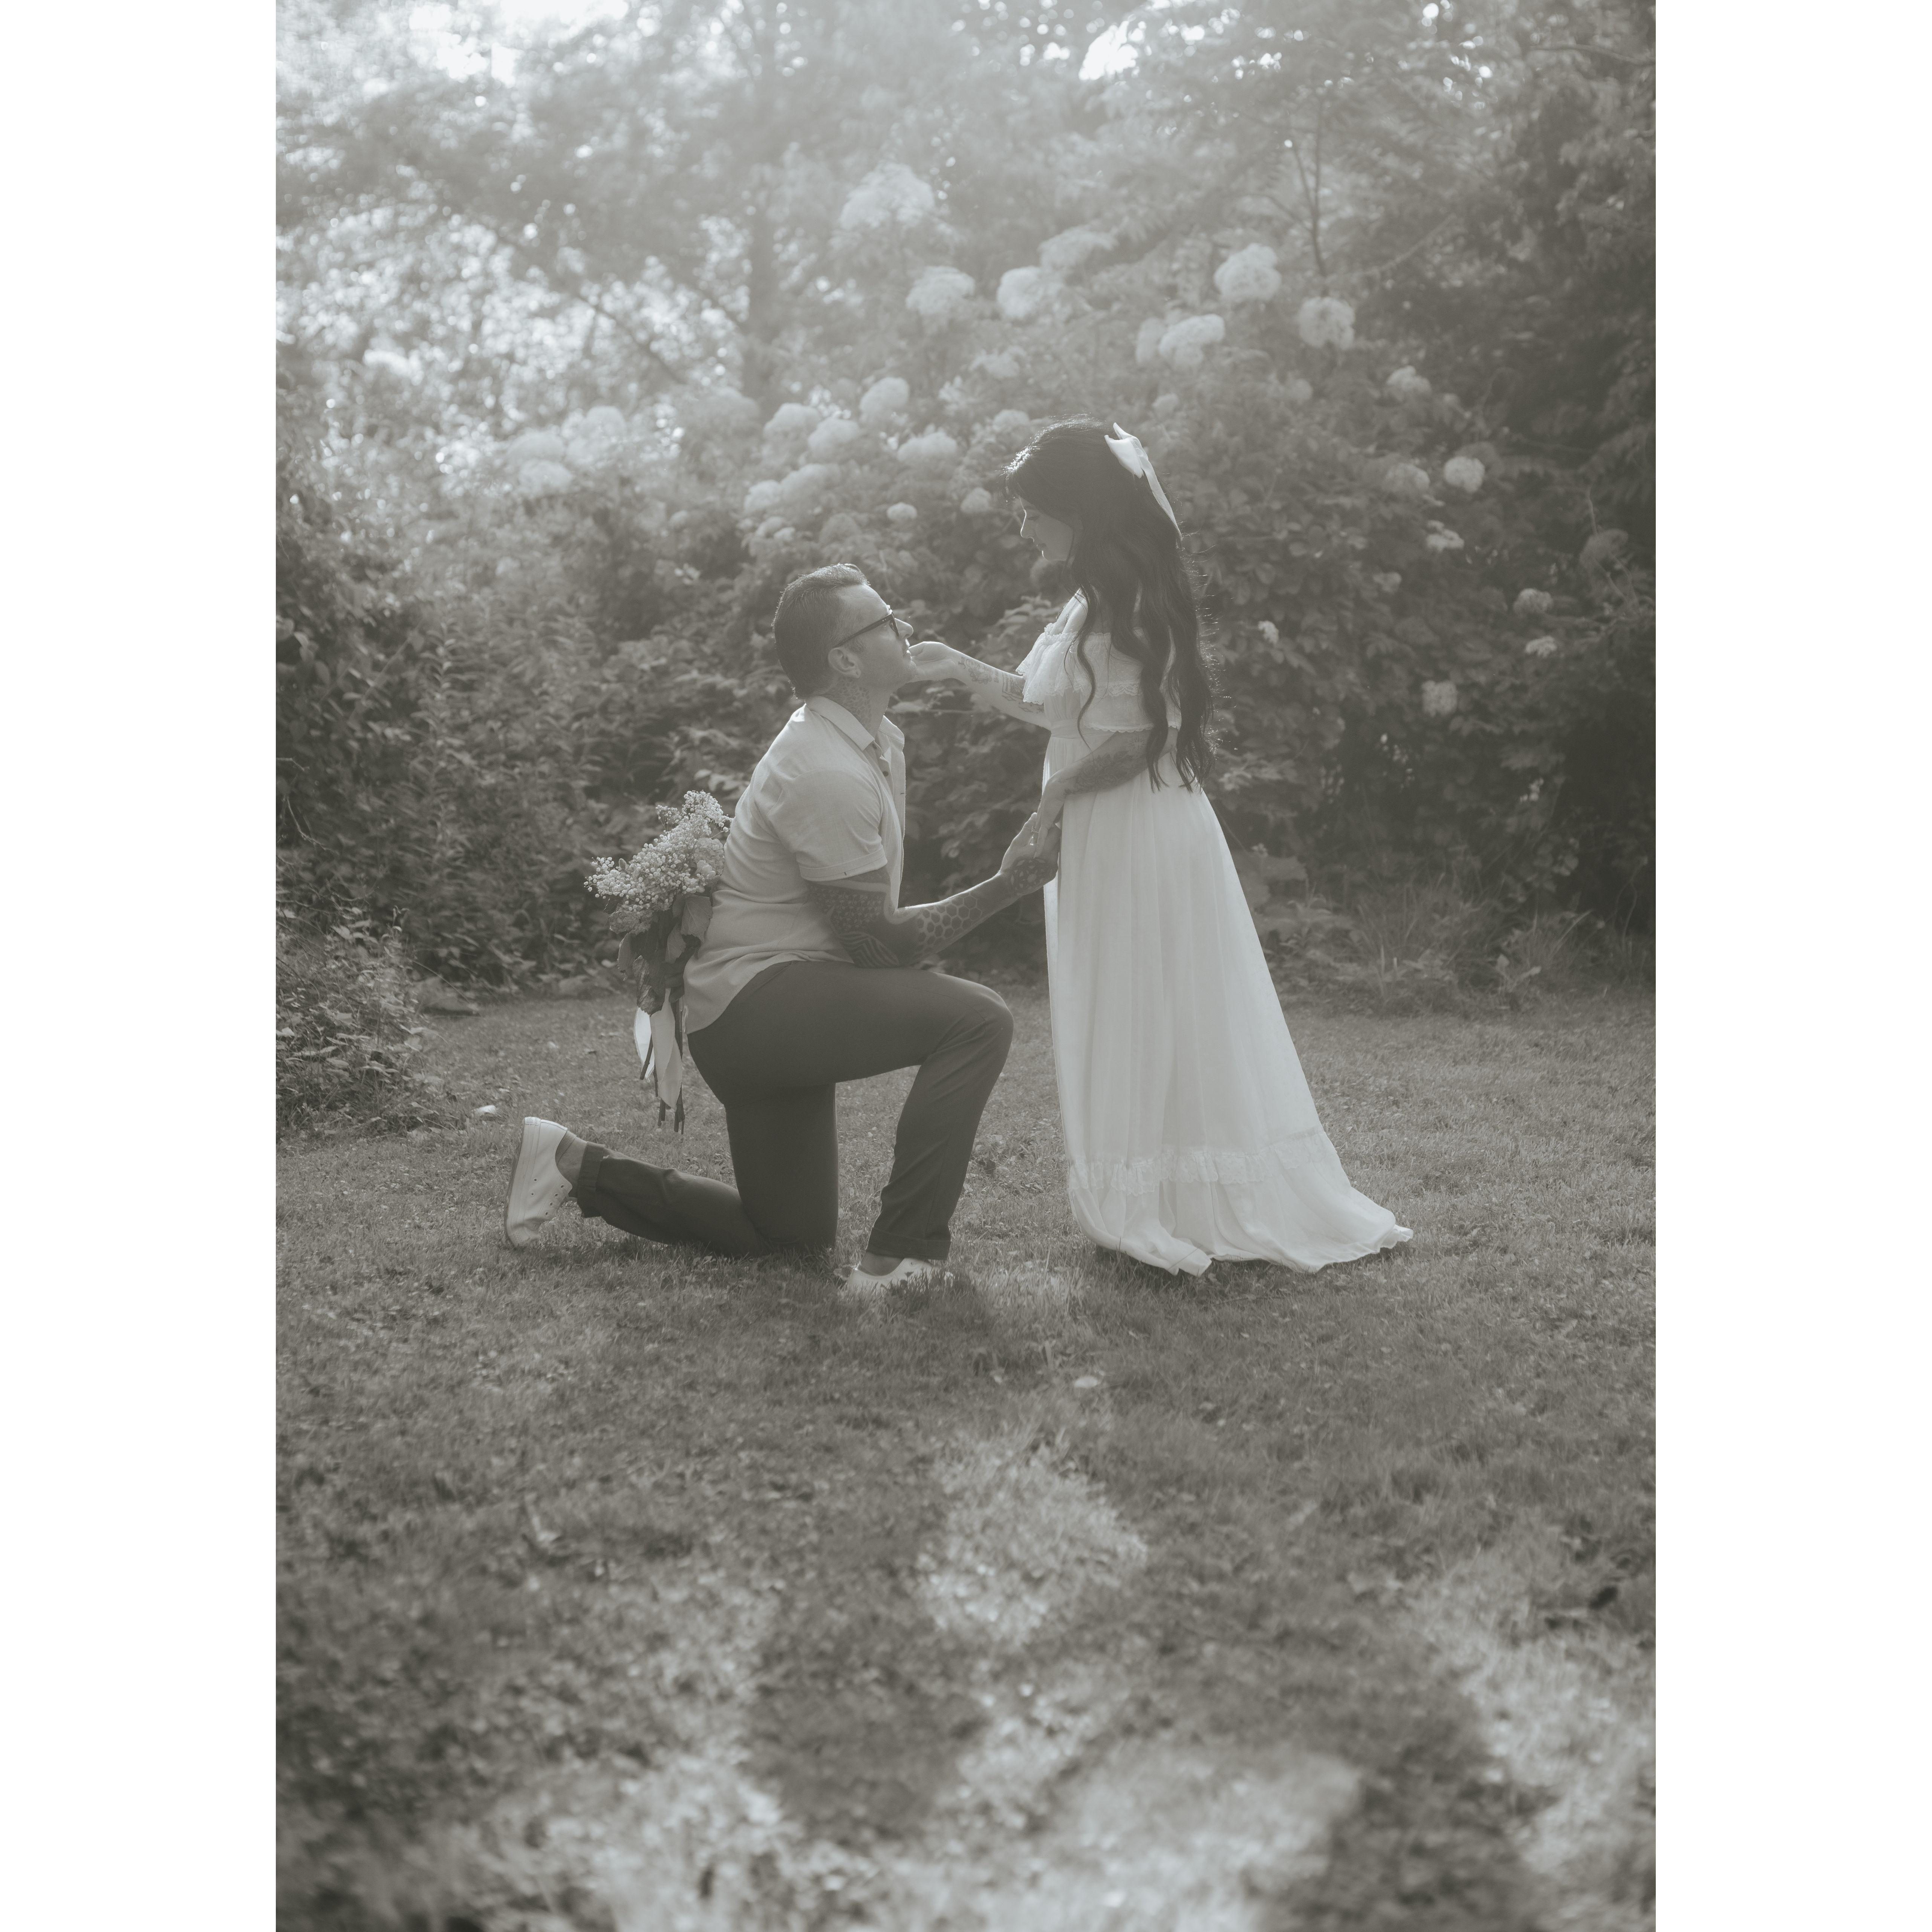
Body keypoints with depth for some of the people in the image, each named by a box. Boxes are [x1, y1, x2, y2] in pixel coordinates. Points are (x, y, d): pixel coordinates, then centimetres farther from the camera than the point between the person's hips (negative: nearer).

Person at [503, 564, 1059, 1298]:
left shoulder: (879, 740, 10)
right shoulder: (828, 775, -22)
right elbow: (879, 943, -20)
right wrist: (1008, 884, -19)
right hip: (755, 999, -11)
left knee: (793, 1233, 21)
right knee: (976, 1019, -26)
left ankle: (581, 1166, 24)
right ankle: (900, 1257, -22)